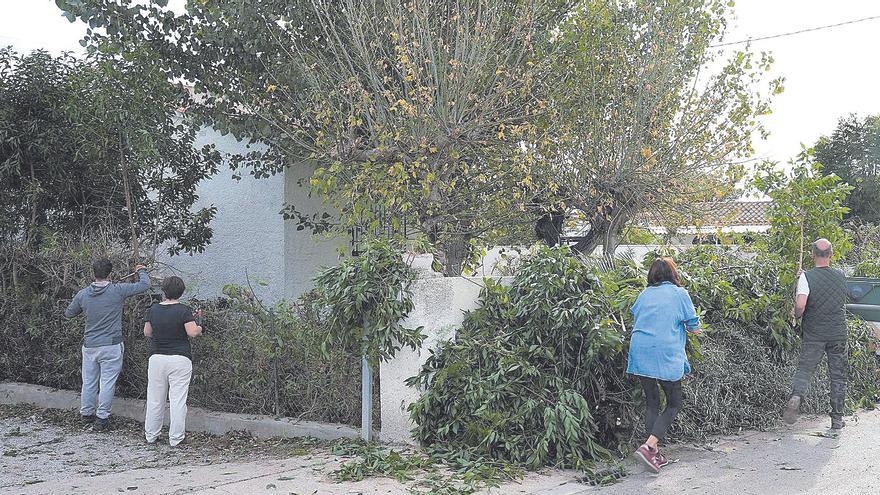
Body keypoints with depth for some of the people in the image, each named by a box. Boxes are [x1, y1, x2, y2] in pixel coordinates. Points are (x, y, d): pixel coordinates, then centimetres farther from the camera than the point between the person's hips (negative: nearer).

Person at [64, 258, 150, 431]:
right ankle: (101, 418, 5)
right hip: (111, 346, -4)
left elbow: (68, 313, 15)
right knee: (107, 382, 3)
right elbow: (144, 284, -4)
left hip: (89, 346, 4)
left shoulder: (82, 295, -1)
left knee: (89, 382, 15)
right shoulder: (118, 291, -11)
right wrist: (141, 271, 17)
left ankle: (86, 415, 26)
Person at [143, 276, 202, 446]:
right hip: (180, 359, -4)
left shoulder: (153, 309, 2)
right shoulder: (183, 310, -10)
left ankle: (151, 435, 22)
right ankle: (175, 438, 4)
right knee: (178, 399, 1)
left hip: (157, 358, 4)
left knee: (155, 399, 13)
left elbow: (147, 332, 9)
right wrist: (199, 328, 4)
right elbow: (192, 332, -16)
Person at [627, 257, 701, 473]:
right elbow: (693, 325, 4)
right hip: (665, 356, -4)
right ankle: (649, 446, -9)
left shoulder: (645, 294, 14)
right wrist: (695, 329, 27)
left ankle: (654, 454, 15)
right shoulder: (679, 293, 2)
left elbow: (635, 317, 19)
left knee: (652, 403, 14)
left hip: (639, 354, 5)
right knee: (674, 404, 8)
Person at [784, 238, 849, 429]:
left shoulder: (807, 277, -11)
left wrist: (797, 314, 0)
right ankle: (837, 418, 14)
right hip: (838, 333, 2)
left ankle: (796, 396, -23)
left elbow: (800, 305, -24)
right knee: (838, 376, 10)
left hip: (813, 334, -2)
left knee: (805, 369, 5)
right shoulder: (841, 276, 1)